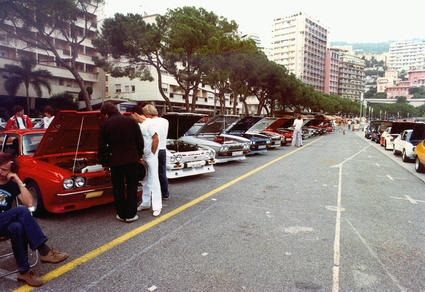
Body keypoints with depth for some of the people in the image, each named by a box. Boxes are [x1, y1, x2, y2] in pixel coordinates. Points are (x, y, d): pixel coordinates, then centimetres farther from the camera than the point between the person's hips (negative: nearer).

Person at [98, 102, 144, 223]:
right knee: (132, 187, 10)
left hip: (115, 161, 0)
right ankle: (131, 215, 11)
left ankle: (121, 215, 18)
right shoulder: (131, 121, -1)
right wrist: (139, 155, 15)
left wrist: (104, 162, 12)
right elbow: (140, 141, 2)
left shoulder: (105, 125, -3)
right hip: (132, 160, 1)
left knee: (118, 188, 12)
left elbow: (102, 146, 1)